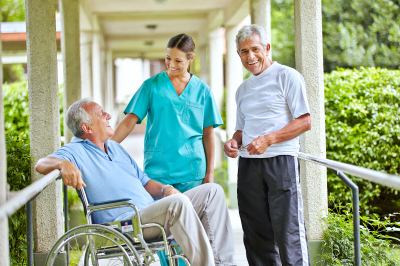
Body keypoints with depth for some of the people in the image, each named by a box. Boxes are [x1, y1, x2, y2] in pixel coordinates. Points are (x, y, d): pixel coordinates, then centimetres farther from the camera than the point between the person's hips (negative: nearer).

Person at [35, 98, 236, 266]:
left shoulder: (115, 147, 26)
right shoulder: (76, 152, 0)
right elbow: (41, 164, -17)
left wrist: (165, 189, 6)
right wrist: (63, 164, -40)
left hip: (152, 210, 9)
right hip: (125, 222, -9)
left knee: (212, 191, 1)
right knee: (178, 203, -35)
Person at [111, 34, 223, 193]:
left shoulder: (202, 90, 8)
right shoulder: (151, 86, 5)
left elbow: (208, 133, 9)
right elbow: (129, 122, 1)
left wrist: (209, 173, 5)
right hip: (157, 169, -1)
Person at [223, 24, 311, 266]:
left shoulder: (287, 76, -1)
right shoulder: (243, 89, 20)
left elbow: (305, 122, -8)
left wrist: (268, 139, -17)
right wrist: (233, 142, 4)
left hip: (280, 161, -6)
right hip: (249, 164, 6)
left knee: (288, 232, -9)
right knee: (256, 233, 6)